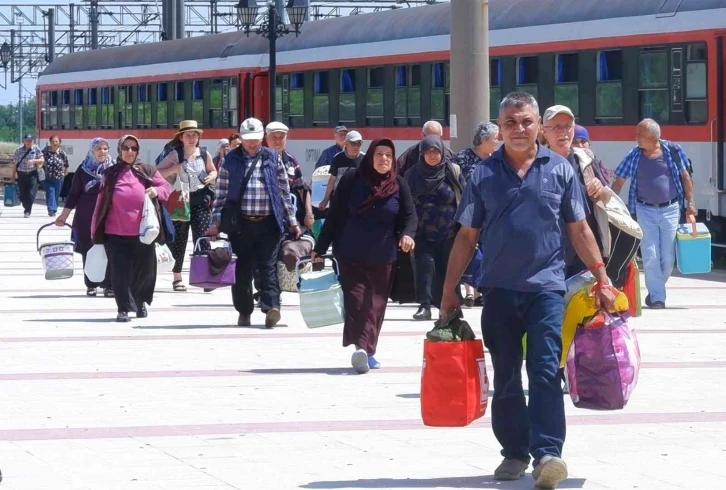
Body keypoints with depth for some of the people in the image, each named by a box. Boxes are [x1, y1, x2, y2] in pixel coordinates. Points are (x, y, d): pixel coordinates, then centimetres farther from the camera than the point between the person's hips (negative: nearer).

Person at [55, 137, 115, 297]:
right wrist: (64, 215, 5)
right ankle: (91, 285, 12)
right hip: (86, 218, 1)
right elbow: (74, 193, 7)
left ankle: (109, 285, -1)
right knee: (88, 251, 4)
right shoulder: (83, 169, 4)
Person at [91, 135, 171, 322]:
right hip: (116, 233, -1)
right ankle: (124, 309, 2)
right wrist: (96, 230, 6)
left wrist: (157, 191, -12)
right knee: (120, 272, -4)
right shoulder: (110, 174, 6)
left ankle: (141, 302, 31)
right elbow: (101, 202, 8)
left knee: (145, 270, 7)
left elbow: (166, 186, 12)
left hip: (142, 232, 1)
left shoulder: (147, 172, 7)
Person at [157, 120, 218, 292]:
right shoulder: (174, 156, -3)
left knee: (202, 238, -9)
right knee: (178, 239, 5)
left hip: (201, 201, 1)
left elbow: (213, 170, 21)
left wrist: (211, 177, -2)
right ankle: (177, 278, 14)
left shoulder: (204, 155, 4)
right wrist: (174, 169, -19)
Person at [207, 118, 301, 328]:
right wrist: (215, 222, 3)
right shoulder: (230, 160, 6)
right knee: (241, 269, 5)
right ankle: (244, 312, 13)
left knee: (268, 267, -8)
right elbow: (221, 193, 7)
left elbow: (284, 191, 11)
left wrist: (292, 221, 10)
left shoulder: (273, 158, 8)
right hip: (240, 223, 0)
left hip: (269, 223, 0)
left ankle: (271, 306, -16)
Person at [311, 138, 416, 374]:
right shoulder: (351, 181, 0)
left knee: (375, 304, -2)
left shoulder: (399, 185, 4)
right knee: (355, 300, -11)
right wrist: (320, 248, 5)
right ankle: (362, 348, -20)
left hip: (383, 258, 2)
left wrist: (407, 233, -18)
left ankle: (365, 350, 0)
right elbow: (334, 216, 3)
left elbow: (409, 215, 5)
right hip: (351, 255, -2)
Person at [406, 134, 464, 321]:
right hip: (424, 232, 0)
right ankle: (425, 306, -8)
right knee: (425, 264, -11)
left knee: (449, 269, 5)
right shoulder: (414, 174, 2)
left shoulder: (453, 171, -2)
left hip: (450, 232, 0)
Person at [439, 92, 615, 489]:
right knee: (505, 378, 9)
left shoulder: (559, 170, 2)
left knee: (545, 372, -12)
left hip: (545, 286, -2)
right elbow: (467, 236, 7)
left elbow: (579, 229, 7)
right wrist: (449, 291, 5)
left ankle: (547, 452, -17)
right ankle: (514, 452, 19)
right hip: (498, 289, 2)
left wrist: (601, 279, 2)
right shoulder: (484, 174, 4)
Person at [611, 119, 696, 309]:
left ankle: (655, 291, 25)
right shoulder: (634, 156, -3)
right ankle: (657, 297, 1)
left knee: (668, 257, 3)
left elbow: (685, 176, 4)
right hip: (645, 211, 0)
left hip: (670, 209, 0)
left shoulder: (673, 150, -5)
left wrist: (690, 203, 2)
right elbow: (619, 181, -1)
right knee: (650, 257, -6)